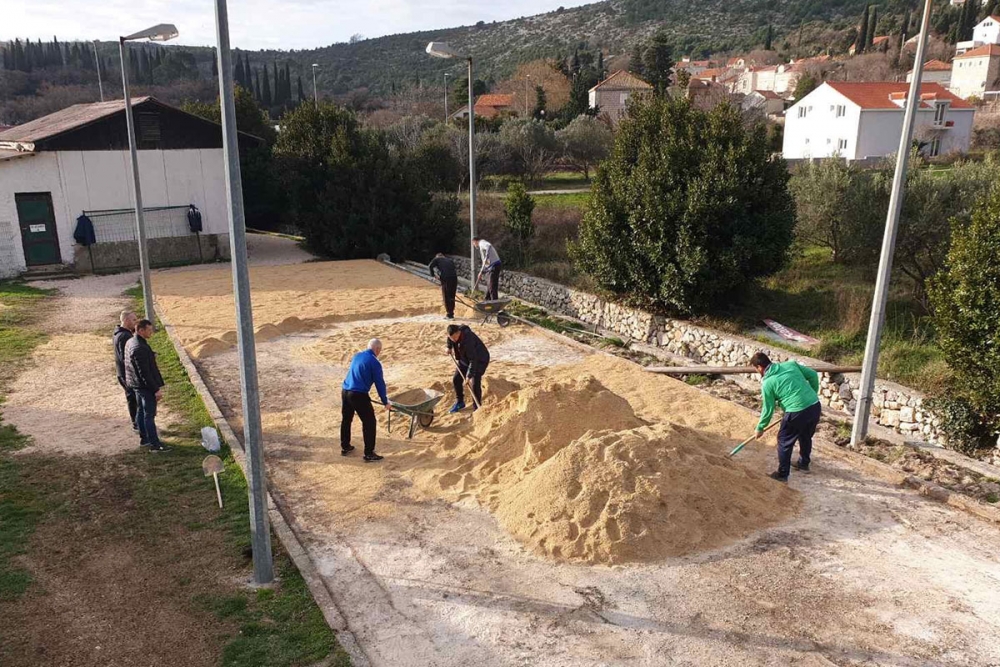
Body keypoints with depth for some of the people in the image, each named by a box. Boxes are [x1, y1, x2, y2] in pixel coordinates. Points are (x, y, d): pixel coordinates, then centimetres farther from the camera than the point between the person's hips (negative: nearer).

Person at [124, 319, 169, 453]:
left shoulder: (130, 342, 5)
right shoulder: (140, 348, -27)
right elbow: (145, 373, -26)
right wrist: (156, 389, -22)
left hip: (136, 384, 10)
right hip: (145, 386, -10)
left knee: (141, 412, 19)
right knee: (149, 415, -3)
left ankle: (144, 439, 31)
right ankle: (155, 444, 5)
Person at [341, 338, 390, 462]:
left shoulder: (357, 356, 14)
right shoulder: (374, 362, -8)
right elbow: (380, 383, -5)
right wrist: (385, 402, 6)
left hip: (345, 391, 8)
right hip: (359, 395, -8)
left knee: (346, 420, 21)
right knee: (369, 423, 2)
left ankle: (345, 447, 34)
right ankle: (369, 453, 3)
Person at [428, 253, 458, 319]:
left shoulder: (437, 259, 17)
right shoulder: (450, 261, 30)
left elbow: (430, 266, 2)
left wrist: (433, 275, 10)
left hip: (445, 278, -4)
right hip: (454, 278, 4)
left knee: (446, 297, 5)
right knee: (452, 297, 14)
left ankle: (449, 314, 4)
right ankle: (452, 314, 21)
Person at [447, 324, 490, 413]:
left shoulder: (468, 339, -39)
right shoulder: (454, 332, -17)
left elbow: (473, 360, -39)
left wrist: (469, 376, -39)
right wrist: (449, 347, 14)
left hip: (480, 360, -8)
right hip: (465, 359, 8)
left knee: (475, 384, -18)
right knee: (456, 379, 8)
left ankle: (477, 408, -6)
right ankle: (459, 402, 27)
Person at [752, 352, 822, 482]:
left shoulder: (767, 383, -4)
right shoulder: (790, 364, 10)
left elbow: (768, 409, 1)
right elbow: (813, 375, 11)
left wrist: (760, 428, 15)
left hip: (797, 412, -7)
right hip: (815, 406, 7)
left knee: (784, 442, 14)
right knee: (806, 437, 30)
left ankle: (782, 474, 22)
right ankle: (803, 464, 49)